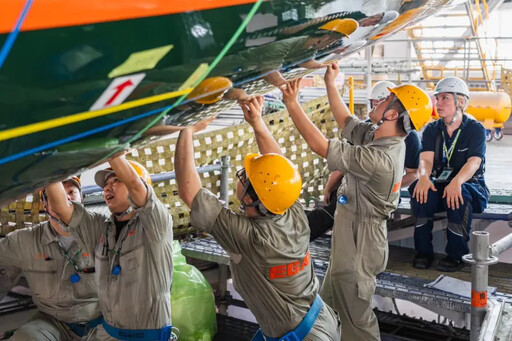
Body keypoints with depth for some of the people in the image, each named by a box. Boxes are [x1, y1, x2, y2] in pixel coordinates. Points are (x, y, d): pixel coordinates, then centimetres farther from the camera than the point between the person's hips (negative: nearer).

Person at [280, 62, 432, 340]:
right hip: (349, 235, 10)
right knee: (330, 304, 26)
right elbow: (345, 121, 14)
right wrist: (330, 84, 10)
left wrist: (291, 102, -23)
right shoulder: (379, 137, -4)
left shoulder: (379, 159, -32)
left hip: (359, 244, -10)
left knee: (355, 317, 9)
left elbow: (319, 145, -30)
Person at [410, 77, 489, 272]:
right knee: (420, 190, -30)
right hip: (439, 184, 3)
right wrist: (424, 177, -35)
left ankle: (456, 254, -24)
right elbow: (426, 158, -10)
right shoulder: (432, 129, 6)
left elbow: (474, 162, -20)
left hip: (470, 185, -3)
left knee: (460, 195, -37)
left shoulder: (476, 129, -4)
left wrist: (457, 182, -42)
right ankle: (423, 251, -21)